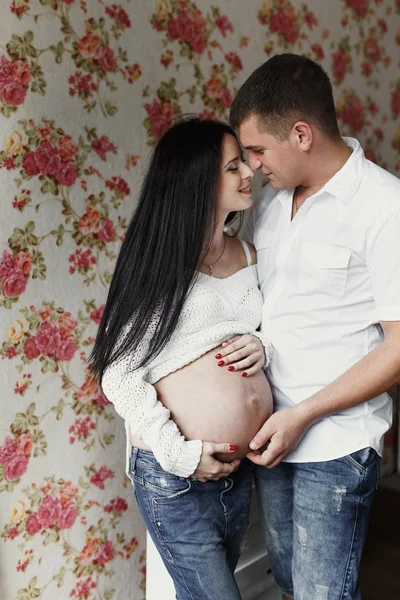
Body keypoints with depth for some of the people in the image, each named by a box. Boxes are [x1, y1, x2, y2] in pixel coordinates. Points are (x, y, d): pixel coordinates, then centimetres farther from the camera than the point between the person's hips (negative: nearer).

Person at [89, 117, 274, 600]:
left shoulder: (247, 254, 5)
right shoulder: (157, 265, -12)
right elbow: (119, 374, -15)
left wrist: (263, 347, -5)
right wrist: (181, 455, -20)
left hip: (242, 464, 6)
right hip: (174, 473, -6)